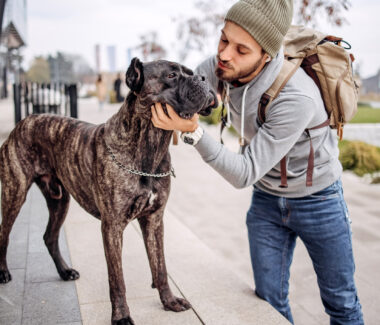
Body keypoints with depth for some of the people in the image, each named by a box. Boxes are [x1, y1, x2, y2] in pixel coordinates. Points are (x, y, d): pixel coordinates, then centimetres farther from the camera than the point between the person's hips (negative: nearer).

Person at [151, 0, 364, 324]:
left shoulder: (296, 99, -37)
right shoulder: (227, 64, -17)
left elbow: (244, 174, -33)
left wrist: (193, 131, -43)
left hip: (317, 199, -5)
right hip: (267, 198, 5)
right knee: (269, 298, 11)